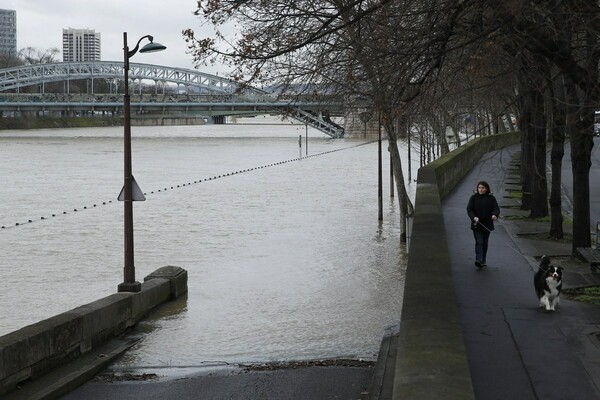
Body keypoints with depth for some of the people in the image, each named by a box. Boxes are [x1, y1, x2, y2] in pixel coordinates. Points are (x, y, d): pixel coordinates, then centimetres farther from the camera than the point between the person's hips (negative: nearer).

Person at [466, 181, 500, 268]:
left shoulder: (491, 198, 2)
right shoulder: (474, 197, 0)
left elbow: (496, 208, -6)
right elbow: (469, 209, -5)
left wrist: (495, 215, -30)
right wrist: (474, 217, -23)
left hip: (487, 225, 2)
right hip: (477, 224, -2)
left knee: (485, 243, 11)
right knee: (479, 242, -13)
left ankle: (483, 261, 21)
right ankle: (478, 260, -22)